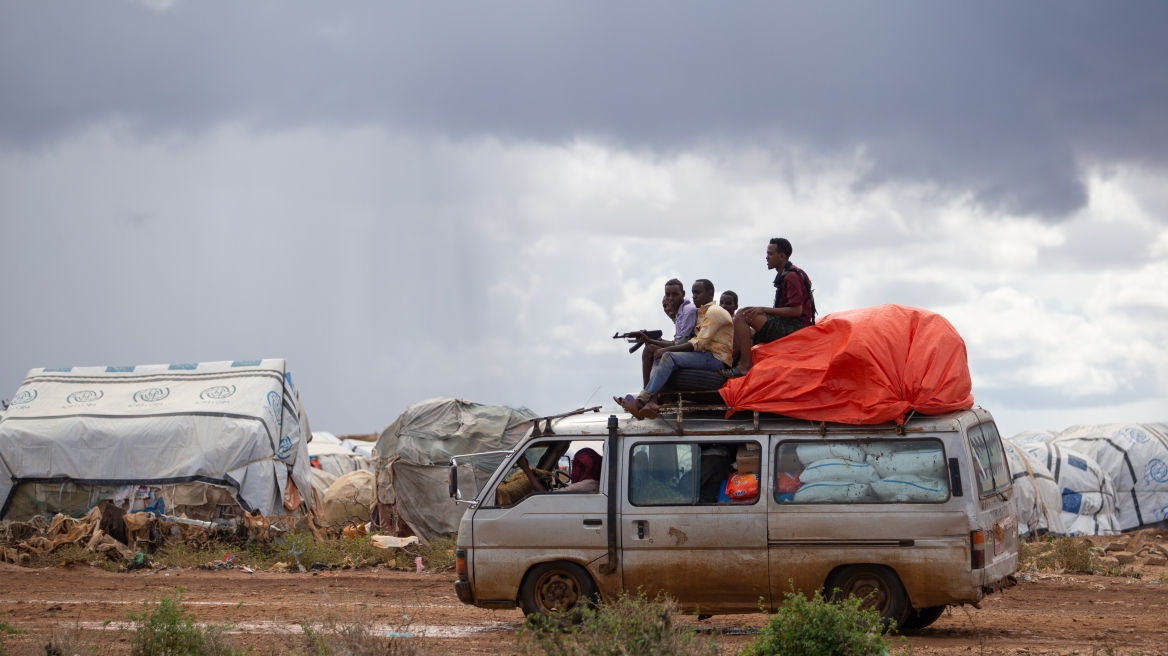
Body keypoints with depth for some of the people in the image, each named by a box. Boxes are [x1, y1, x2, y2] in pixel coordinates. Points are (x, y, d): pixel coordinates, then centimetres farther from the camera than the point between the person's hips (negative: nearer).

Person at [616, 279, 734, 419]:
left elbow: (698, 344, -16)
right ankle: (651, 403, -28)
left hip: (717, 359, -9)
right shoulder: (704, 312, 24)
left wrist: (667, 349, -15)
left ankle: (642, 401, -31)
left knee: (669, 357, -25)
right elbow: (696, 342, 17)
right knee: (659, 359, -6)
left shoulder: (715, 312, -7)